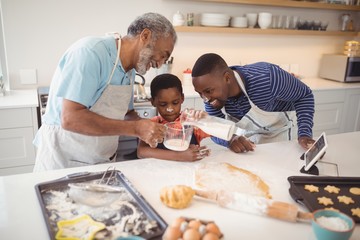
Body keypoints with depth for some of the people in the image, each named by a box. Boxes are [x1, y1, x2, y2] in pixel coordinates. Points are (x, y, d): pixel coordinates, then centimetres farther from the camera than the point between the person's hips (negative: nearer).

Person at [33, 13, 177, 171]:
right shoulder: (90, 52, -21)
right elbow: (70, 118, -28)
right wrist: (135, 128, -26)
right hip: (63, 159, -7)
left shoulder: (130, 71, 3)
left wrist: (148, 130, -7)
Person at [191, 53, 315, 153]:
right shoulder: (214, 92, -27)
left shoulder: (267, 77, -40)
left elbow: (305, 95, -21)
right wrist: (230, 139, -43)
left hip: (280, 131, -3)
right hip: (247, 134, 3)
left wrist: (304, 133, -34)